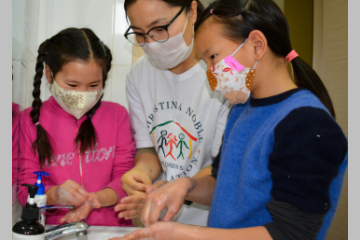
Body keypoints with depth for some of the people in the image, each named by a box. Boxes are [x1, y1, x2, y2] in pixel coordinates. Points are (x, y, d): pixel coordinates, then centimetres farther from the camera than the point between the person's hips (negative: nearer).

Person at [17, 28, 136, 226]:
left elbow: (125, 178, 3)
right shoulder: (32, 119, 4)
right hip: (54, 230, 0)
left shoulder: (117, 115, 6)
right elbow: (25, 188, 1)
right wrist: (54, 195, -20)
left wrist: (96, 199, -16)